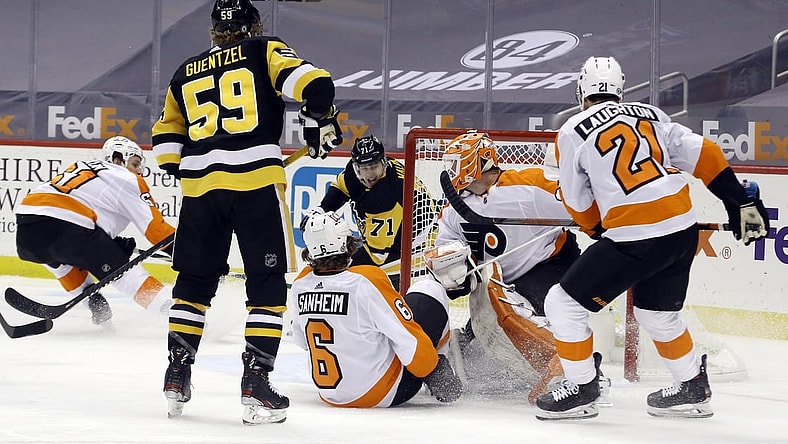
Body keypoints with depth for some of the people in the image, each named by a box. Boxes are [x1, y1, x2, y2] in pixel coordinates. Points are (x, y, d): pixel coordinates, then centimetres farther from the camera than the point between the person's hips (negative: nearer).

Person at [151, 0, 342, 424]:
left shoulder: (186, 72, 21)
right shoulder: (265, 52, 8)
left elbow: (165, 139, 24)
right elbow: (312, 83, -6)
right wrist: (320, 119, 10)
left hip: (200, 183, 4)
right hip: (257, 180, -4)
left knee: (195, 280, 18)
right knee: (267, 283, 2)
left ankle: (177, 375, 17)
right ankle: (255, 382, -6)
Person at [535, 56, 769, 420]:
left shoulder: (573, 132, 2)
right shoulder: (651, 115, 15)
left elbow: (579, 203, 9)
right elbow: (703, 155, 10)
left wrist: (598, 228, 28)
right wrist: (740, 202, 13)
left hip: (634, 238, -6)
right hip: (684, 230, 7)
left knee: (564, 305, 7)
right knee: (658, 313, 28)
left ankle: (581, 390, 14)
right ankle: (692, 389, 35)